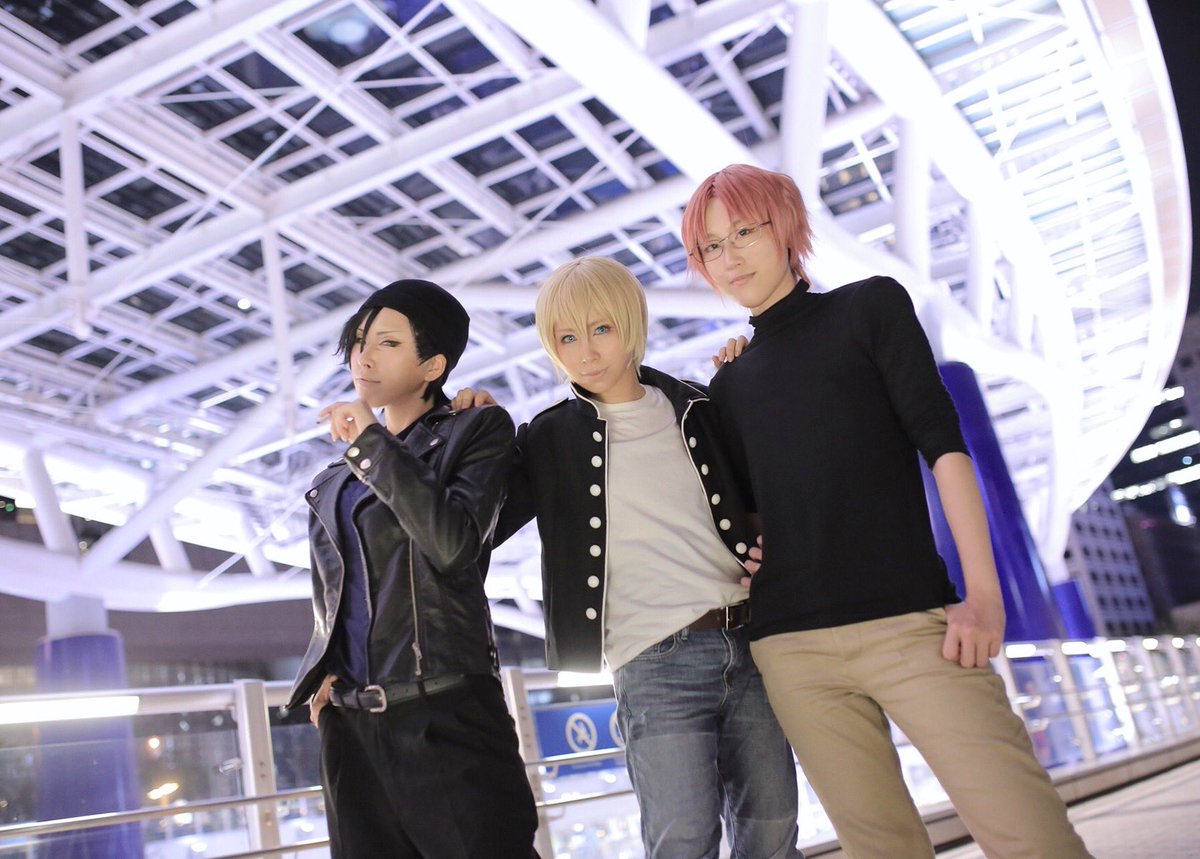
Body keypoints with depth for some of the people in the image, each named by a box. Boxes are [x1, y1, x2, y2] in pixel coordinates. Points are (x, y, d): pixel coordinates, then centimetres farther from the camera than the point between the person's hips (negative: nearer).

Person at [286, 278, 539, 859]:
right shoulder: (335, 480, 19)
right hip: (349, 724, 6)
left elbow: (454, 544, -16)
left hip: (446, 713, -5)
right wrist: (323, 673, 9)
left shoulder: (476, 431, 2)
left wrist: (370, 442, -11)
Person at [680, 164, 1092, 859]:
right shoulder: (730, 385, 19)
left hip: (909, 621, -3)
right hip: (790, 646, 3)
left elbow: (942, 442, 1)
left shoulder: (869, 306, 10)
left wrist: (983, 592, -8)